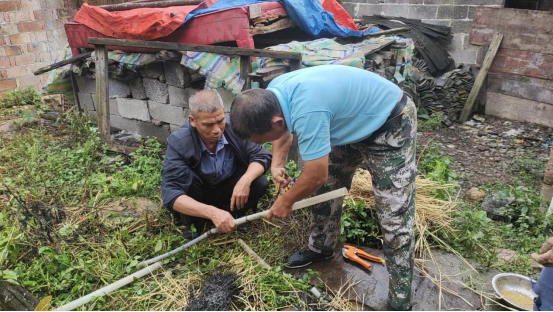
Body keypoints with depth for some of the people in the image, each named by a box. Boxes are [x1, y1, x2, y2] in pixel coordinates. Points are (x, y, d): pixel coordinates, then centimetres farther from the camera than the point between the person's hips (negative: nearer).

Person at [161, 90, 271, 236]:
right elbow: (170, 193, -37)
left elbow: (262, 156, -16)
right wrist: (212, 212, -51)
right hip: (197, 195, -1)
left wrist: (245, 180, -38)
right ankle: (197, 223, -8)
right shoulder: (178, 143, -31)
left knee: (260, 183, -24)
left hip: (228, 190, 2)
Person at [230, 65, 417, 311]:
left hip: (391, 125, -8)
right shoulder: (272, 93, -12)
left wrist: (286, 202, -11)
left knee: (395, 217, -9)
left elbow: (316, 175, -29)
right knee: (325, 189, 14)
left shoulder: (307, 111, -40)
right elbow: (284, 131, 11)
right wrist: (277, 164, -5)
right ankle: (321, 248, 35)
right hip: (353, 122, 9)